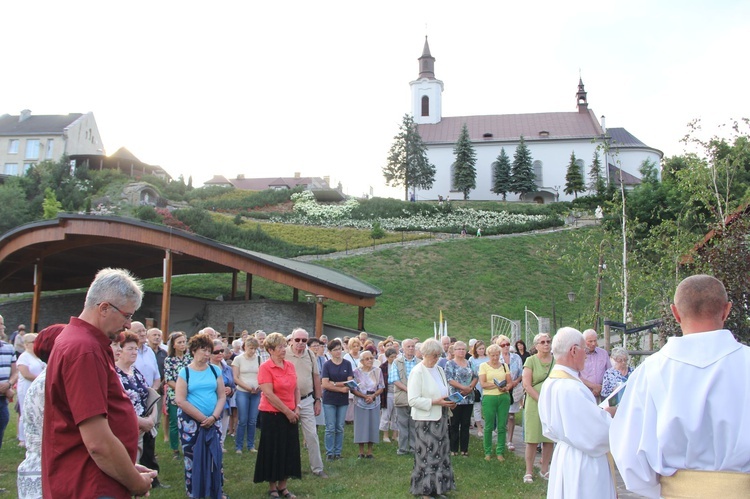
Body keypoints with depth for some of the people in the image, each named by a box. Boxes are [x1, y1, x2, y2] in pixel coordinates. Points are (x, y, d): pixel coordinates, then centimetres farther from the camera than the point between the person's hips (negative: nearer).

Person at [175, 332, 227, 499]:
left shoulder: (215, 370, 5)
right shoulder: (184, 372, -4)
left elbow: (222, 396, 4)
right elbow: (180, 400, -11)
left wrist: (214, 417, -11)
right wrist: (202, 418, -13)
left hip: (213, 421, 3)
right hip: (190, 422, -3)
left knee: (216, 457, 5)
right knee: (192, 459, 4)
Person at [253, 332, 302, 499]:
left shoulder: (290, 366, 5)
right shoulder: (265, 367, -14)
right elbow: (269, 394, -18)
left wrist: (296, 408, -2)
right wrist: (287, 411, -16)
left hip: (290, 414, 6)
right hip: (272, 414, -6)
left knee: (289, 450, 10)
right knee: (273, 451, 5)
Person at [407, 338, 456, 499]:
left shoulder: (439, 370, 11)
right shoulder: (417, 372, -12)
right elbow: (413, 400, -19)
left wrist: (449, 402, 1)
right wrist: (435, 402, -22)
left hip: (440, 418, 8)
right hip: (425, 420, -8)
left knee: (441, 454, 12)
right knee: (427, 456, -2)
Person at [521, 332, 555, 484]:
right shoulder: (531, 360, -3)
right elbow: (527, 385, -8)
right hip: (534, 404, -3)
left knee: (549, 439, 8)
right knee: (533, 439, -1)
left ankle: (544, 470, 20)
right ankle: (529, 471, 7)